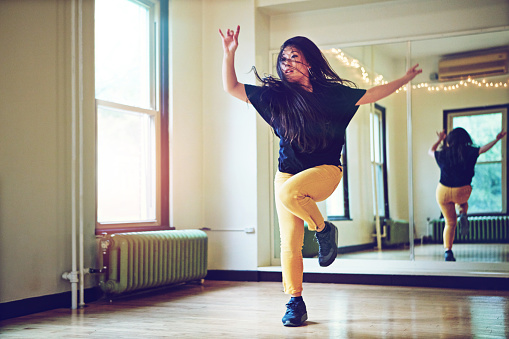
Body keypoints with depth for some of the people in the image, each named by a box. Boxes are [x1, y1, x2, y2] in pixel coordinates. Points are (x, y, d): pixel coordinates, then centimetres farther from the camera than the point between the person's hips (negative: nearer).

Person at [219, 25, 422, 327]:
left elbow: (372, 94, 12)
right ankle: (295, 303, 12)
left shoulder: (332, 93, 1)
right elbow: (232, 87, 3)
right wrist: (229, 54, -8)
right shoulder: (276, 95, 3)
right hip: (288, 173, 3)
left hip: (325, 171, -2)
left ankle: (324, 229, -8)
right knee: (290, 245, -2)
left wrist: (406, 78, 15)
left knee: (288, 191, -35)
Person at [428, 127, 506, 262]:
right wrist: (497, 139, 17)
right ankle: (463, 215, 2)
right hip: (462, 191, -1)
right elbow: (483, 149, 3)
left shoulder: (443, 154, 1)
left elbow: (430, 151, 20)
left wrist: (439, 140, 34)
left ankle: (448, 250, 1)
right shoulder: (469, 152, -7)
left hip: (443, 191, 1)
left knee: (450, 222, 13)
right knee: (463, 203, 36)